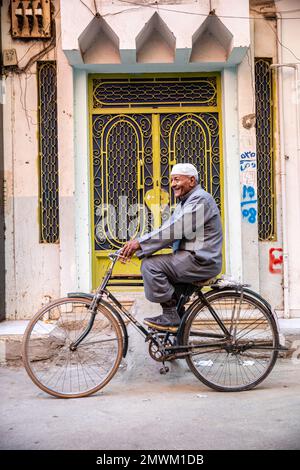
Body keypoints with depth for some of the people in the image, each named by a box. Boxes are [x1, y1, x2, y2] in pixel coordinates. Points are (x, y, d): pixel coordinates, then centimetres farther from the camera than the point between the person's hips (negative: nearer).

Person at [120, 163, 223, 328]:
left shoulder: (200, 200, -13)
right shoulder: (184, 202, 21)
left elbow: (173, 231, -23)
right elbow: (167, 230, 13)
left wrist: (139, 243, -22)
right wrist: (136, 246, 1)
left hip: (201, 262, -11)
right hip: (192, 258, 11)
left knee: (150, 265, -18)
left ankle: (170, 316, -10)